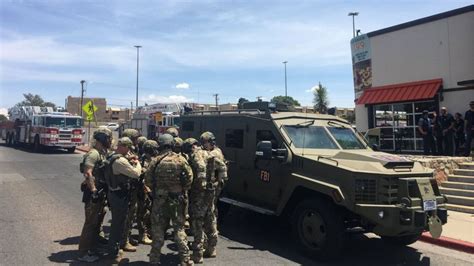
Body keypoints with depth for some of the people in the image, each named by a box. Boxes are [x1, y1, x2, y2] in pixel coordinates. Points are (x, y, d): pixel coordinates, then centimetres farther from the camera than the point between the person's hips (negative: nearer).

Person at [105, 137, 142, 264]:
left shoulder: (111, 158, 7)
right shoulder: (120, 160, -25)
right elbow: (136, 173, -25)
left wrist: (130, 163, 6)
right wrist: (137, 163, -7)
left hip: (113, 193, 10)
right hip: (120, 195, -10)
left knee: (116, 222, 23)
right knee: (118, 223, 2)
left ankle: (113, 247, 37)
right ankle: (115, 253, 13)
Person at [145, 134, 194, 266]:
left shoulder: (155, 161, -7)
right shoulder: (180, 160, -8)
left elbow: (148, 181, -3)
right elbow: (189, 178, -7)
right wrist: (183, 190, 7)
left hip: (160, 199, 0)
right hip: (177, 199, 0)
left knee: (158, 229, 11)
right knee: (179, 228, 10)